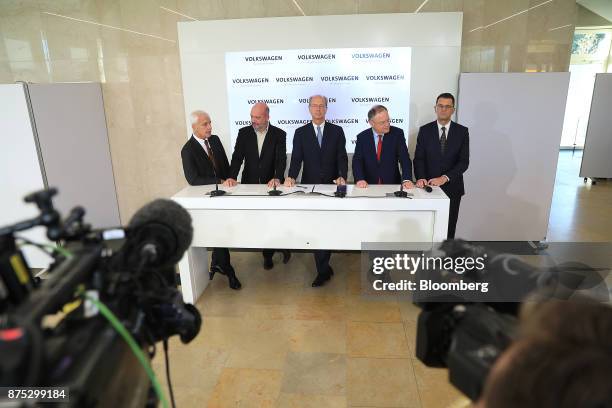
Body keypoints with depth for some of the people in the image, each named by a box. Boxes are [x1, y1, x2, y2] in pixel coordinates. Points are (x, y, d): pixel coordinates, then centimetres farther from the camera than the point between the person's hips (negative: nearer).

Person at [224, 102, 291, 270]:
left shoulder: (279, 134, -4)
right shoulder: (244, 133, 2)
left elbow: (281, 159, -13)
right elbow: (237, 157, -4)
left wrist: (277, 178, -31)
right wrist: (232, 177, -20)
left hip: (271, 184, -2)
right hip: (250, 184, 2)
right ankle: (268, 254, 24)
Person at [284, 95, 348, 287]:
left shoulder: (337, 131, 5)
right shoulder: (300, 132, 5)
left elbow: (342, 157, -2)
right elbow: (296, 159, -4)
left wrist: (342, 177, -19)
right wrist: (291, 177, -22)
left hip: (332, 185, 0)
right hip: (310, 185, 0)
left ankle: (323, 269, 16)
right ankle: (324, 269, 11)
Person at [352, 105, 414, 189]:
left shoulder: (397, 133, 0)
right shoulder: (362, 137, 2)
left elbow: (405, 159, -6)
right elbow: (357, 161, -3)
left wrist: (407, 179, -22)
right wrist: (360, 179, -21)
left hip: (392, 184, -1)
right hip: (369, 186, 1)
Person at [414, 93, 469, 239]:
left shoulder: (462, 131, 1)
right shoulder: (425, 130, 2)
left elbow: (464, 161, -6)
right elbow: (419, 158, -3)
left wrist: (445, 178, -20)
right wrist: (421, 178, -20)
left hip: (452, 187, 0)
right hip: (430, 186, 0)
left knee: (449, 228, 7)